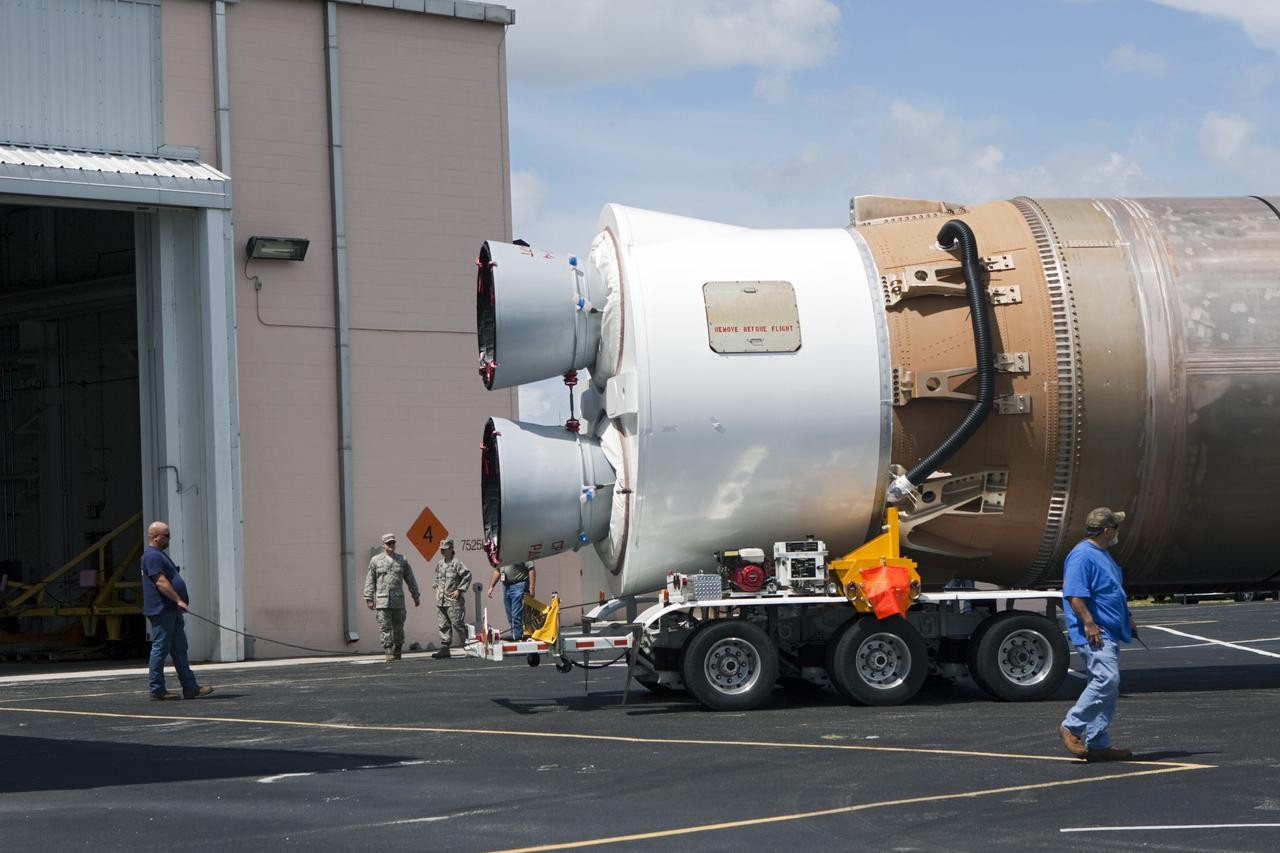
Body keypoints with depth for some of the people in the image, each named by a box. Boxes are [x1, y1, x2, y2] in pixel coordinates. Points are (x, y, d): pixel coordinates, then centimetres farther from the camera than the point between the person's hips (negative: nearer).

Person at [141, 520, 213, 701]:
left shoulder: (160, 555, 20)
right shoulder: (152, 556, -14)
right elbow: (161, 582, -23)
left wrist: (179, 601, 23)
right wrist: (178, 600, -25)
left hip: (172, 611, 11)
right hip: (161, 610, -11)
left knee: (179, 649, 9)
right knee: (160, 649, -6)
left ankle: (190, 688, 9)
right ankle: (157, 690, -1)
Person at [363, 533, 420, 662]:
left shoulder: (402, 560, 11)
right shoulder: (376, 560, 5)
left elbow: (411, 580, 14)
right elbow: (370, 581, 5)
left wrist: (416, 596, 11)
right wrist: (369, 599, -1)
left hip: (398, 601, 2)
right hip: (382, 601, -2)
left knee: (398, 628, 5)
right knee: (384, 628, -9)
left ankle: (397, 653, 17)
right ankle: (389, 653, -10)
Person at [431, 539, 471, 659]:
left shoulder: (456, 563, -10)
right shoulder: (439, 564, 12)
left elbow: (467, 576, -10)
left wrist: (459, 590, -11)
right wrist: (437, 589, 14)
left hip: (453, 600, -7)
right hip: (441, 600, 7)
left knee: (456, 623, -8)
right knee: (444, 625, 6)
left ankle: (467, 642, 6)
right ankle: (445, 648, 7)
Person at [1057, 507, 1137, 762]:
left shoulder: (1101, 554, 20)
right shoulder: (1082, 556, -14)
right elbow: (1073, 594, -22)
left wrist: (1127, 619, 29)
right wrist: (1089, 623, -26)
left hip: (1110, 633, 11)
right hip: (1094, 634, -11)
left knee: (1109, 686, 9)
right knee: (1106, 679, -19)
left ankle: (1098, 743, 11)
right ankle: (1072, 727, -10)